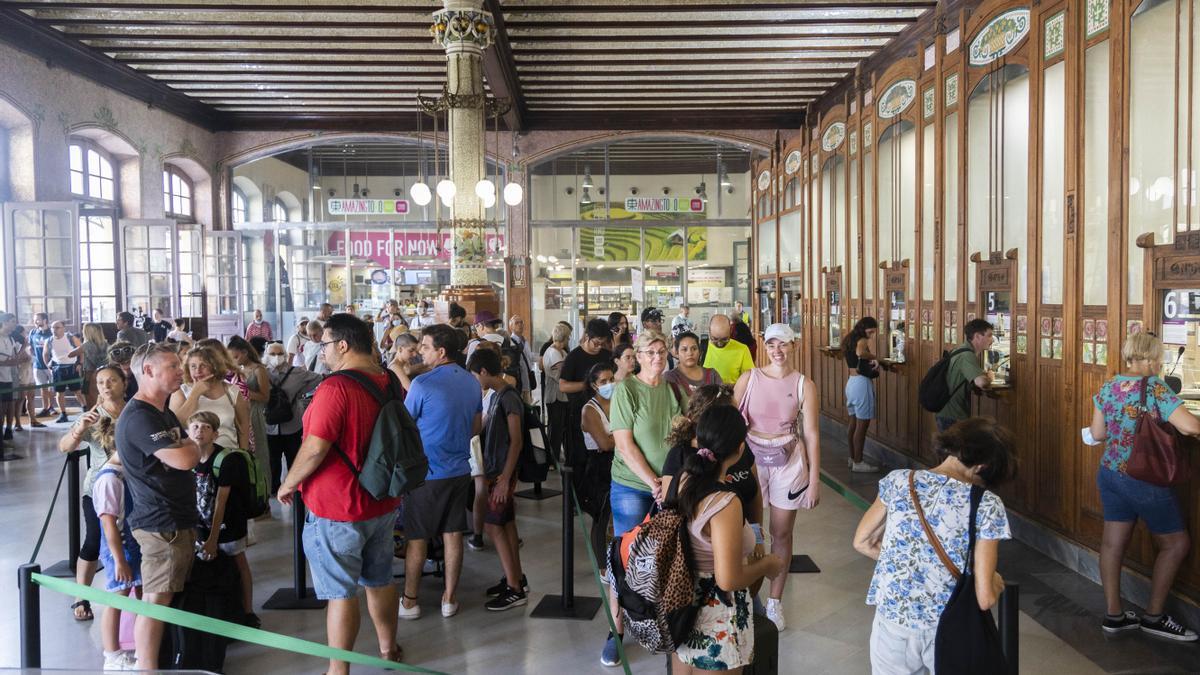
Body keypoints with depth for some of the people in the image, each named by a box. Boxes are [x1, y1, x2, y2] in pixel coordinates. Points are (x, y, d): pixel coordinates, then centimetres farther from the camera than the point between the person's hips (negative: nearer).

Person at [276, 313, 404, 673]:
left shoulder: (335, 388, -22)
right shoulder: (388, 383, 1)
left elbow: (314, 449, -23)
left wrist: (287, 485, -9)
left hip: (336, 509, -7)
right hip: (382, 502, 8)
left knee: (340, 592, 3)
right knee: (380, 580, 20)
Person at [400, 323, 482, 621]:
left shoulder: (423, 384, -17)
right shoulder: (472, 382, 3)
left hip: (426, 472, -5)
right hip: (459, 470, 5)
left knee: (417, 538, 7)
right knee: (453, 535, 11)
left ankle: (409, 601, 18)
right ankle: (449, 599, 19)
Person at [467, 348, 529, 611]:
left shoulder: (509, 398, -17)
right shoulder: (495, 396, 10)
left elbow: (516, 441, -20)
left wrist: (504, 479, -21)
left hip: (503, 473, -9)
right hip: (494, 471, 9)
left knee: (493, 525, -6)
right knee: (506, 524, 14)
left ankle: (514, 589, -1)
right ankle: (516, 579, 24)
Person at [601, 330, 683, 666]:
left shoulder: (674, 389, 5)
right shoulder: (625, 389, -7)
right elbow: (624, 443, -11)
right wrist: (653, 482, -17)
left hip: (671, 487, 4)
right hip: (632, 486, -4)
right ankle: (616, 631, 14)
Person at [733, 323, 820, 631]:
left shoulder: (804, 385, -3)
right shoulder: (748, 379, -2)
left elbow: (811, 434, -2)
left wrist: (814, 481, -4)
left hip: (789, 463, 0)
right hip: (751, 459, 0)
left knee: (781, 532, 9)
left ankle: (775, 601, 24)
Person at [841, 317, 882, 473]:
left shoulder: (851, 340, 13)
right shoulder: (862, 340, -14)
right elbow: (860, 352, -37)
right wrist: (874, 358, -21)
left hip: (851, 382, 10)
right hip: (862, 383, -10)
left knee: (853, 423, 16)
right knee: (862, 424, -3)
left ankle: (853, 458, 24)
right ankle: (858, 463, 1)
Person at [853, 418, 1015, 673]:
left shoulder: (898, 481, -6)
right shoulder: (987, 506, -14)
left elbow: (862, 542, 5)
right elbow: (985, 598, -14)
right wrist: (996, 582, 8)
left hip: (893, 622, 2)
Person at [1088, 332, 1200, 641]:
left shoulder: (1108, 387, 3)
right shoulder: (1155, 387, -16)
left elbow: (1096, 433, 7)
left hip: (1109, 473, 7)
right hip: (1144, 479, -7)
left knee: (1113, 542, 11)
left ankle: (1114, 614, 18)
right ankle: (1153, 616, 17)